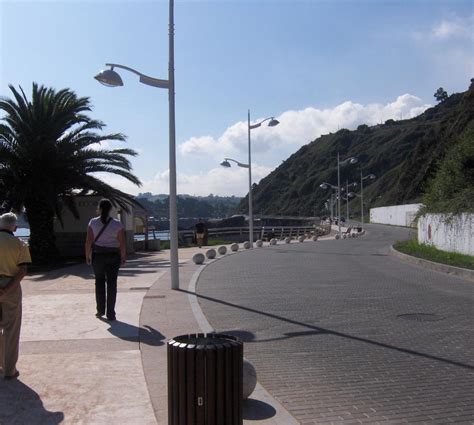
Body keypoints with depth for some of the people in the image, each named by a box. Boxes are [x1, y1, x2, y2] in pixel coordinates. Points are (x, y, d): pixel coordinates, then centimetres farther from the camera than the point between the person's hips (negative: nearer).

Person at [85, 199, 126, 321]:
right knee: (111, 283, 4)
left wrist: (87, 255, 3)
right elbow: (122, 243, -7)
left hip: (98, 255, 1)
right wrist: (123, 256, 4)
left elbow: (89, 241, -7)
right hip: (113, 256, -1)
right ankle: (110, 314, 5)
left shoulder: (93, 222, -5)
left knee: (99, 281, 16)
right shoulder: (117, 224, -6)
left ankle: (100, 310, 18)